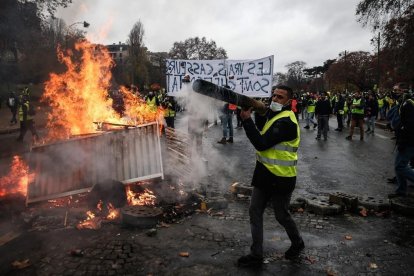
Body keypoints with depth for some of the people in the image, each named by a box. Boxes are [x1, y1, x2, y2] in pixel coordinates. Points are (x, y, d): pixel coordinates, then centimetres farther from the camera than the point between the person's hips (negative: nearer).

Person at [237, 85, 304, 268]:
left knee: (281, 215, 11)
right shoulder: (273, 113, 10)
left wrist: (247, 119, -25)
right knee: (255, 212, 9)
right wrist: (260, 112, -7)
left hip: (280, 178, -9)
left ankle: (297, 243, 40)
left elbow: (262, 143, -27)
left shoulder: (286, 121, -22)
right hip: (264, 173, 9)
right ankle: (256, 255, 20)